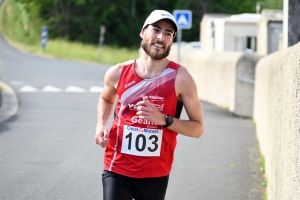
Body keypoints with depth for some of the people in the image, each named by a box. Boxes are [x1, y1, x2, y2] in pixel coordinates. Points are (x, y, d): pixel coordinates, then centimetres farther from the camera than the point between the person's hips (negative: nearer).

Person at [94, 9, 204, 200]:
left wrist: (164, 120, -21)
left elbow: (198, 128, -6)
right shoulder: (118, 73, -2)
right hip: (117, 170, 1)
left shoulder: (180, 78, -10)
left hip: (155, 174, -1)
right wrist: (101, 124, 3)